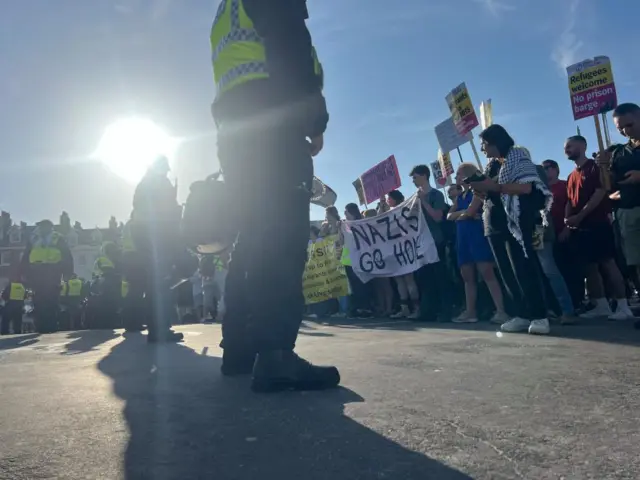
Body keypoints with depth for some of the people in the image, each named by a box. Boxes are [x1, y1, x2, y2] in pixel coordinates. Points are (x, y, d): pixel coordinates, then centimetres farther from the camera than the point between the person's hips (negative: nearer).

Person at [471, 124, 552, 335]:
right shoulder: (491, 165, 18)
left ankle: (539, 316, -4)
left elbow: (527, 187, -16)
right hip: (494, 223, 8)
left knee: (523, 268, -10)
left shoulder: (517, 157, -3)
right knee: (506, 272, 6)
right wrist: (480, 190, 1)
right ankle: (522, 315, 12)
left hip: (514, 222, -8)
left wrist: (494, 186, -20)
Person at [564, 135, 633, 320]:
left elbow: (601, 193, -13)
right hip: (578, 228, 7)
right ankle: (602, 306, 11)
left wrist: (579, 216, -17)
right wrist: (567, 224, 4)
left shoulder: (595, 167, -2)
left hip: (597, 224, -7)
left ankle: (623, 307, -2)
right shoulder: (571, 176, 18)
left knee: (608, 263, -7)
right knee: (589, 267, 6)